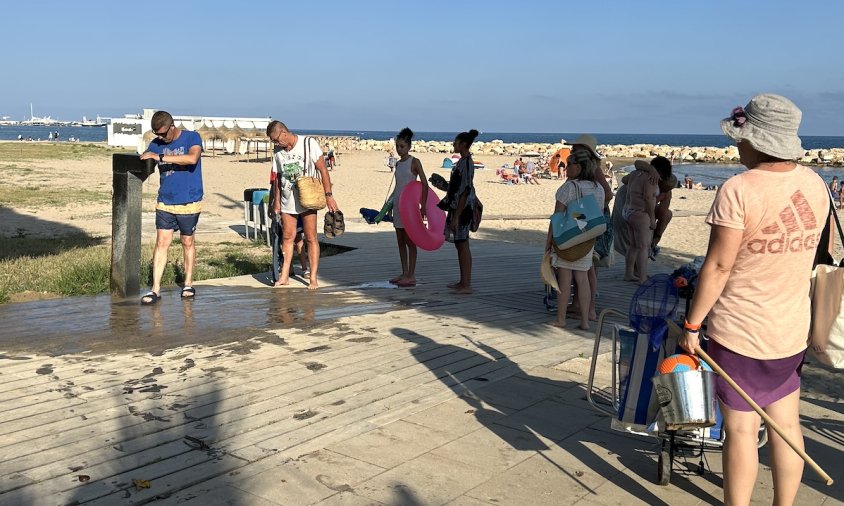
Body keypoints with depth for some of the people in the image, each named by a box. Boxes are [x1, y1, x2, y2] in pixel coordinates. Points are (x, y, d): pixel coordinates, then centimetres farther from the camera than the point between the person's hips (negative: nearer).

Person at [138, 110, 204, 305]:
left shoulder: (192, 137, -7)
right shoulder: (156, 144, 6)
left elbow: (192, 158, -27)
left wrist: (160, 157, -29)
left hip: (189, 203, -3)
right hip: (165, 203, 3)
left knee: (188, 243, 9)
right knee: (161, 243, -3)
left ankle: (188, 284, 23)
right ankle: (155, 289, -1)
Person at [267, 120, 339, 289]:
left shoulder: (308, 143, -6)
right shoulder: (278, 153, 7)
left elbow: (322, 170, -6)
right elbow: (278, 179, 15)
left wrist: (329, 196, -11)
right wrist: (276, 202, 13)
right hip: (287, 201, 4)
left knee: (310, 238, -2)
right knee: (287, 237, 5)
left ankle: (313, 278, 2)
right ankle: (284, 275, 13)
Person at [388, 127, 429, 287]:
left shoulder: (414, 162, -7)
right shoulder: (398, 163, 13)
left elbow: (424, 183, -13)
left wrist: (423, 206, -19)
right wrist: (390, 203, 18)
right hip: (398, 204, 7)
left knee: (410, 241, -4)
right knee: (400, 241, 9)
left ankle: (411, 276, 1)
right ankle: (404, 273, 16)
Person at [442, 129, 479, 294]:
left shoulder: (467, 163, -17)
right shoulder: (462, 161, 13)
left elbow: (465, 192, -21)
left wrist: (456, 216, -22)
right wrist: (444, 203, 24)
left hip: (462, 208, -10)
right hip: (456, 206, 10)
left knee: (462, 245, -6)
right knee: (460, 245, 13)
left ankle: (466, 285, -2)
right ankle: (463, 282, 21)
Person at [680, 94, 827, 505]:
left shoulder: (740, 189, -20)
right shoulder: (815, 185, 1)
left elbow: (718, 265, -19)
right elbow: (811, 253, 13)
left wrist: (692, 324, -10)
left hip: (740, 331, -7)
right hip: (792, 329, 7)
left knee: (741, 430, 4)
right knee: (786, 425, 16)